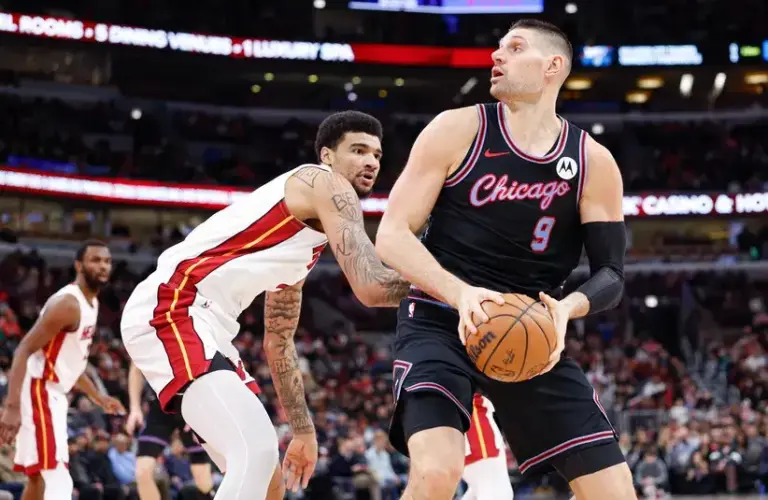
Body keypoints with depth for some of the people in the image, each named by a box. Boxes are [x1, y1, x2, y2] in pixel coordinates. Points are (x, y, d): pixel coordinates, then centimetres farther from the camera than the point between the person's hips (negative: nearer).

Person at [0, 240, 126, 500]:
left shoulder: (91, 303, 13)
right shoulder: (67, 304, -18)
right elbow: (24, 350, -24)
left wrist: (97, 397, 25)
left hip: (52, 394, 10)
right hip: (38, 393, -10)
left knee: (39, 478, 16)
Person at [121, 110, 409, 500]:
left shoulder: (308, 247, 25)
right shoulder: (327, 185, -4)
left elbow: (278, 342, 31)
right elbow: (371, 287, -16)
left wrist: (304, 431, 31)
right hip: (169, 310, -11)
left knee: (259, 466, 16)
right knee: (257, 452, -24)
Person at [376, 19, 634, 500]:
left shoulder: (593, 163, -1)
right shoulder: (457, 130, -6)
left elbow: (611, 274, 1)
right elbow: (392, 235, -9)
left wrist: (566, 309, -23)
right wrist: (461, 293, -26)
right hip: (441, 323, -3)